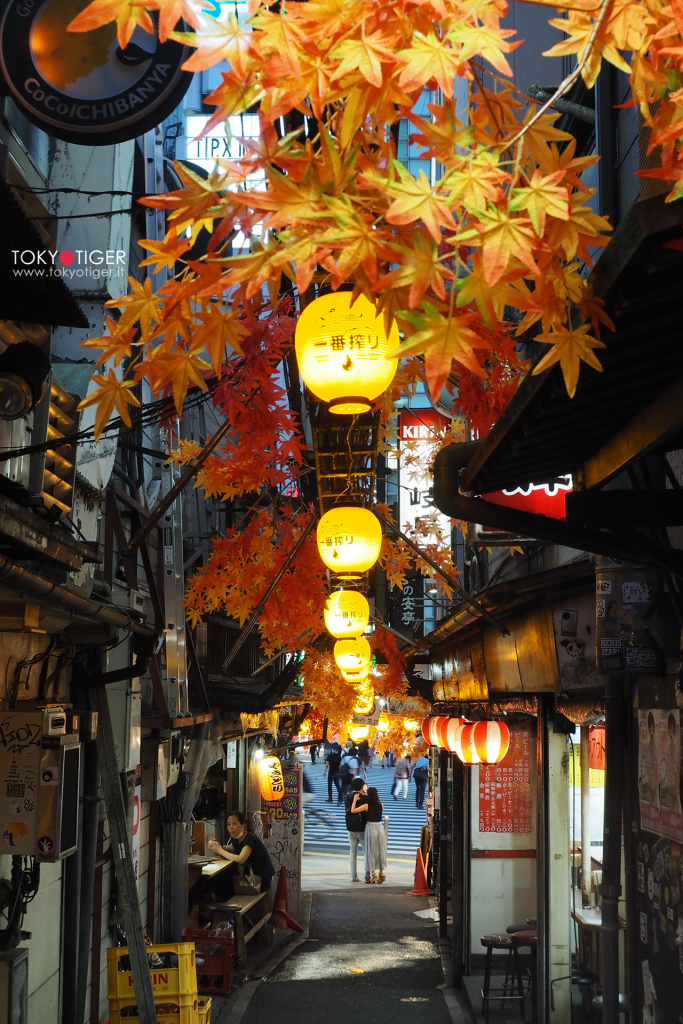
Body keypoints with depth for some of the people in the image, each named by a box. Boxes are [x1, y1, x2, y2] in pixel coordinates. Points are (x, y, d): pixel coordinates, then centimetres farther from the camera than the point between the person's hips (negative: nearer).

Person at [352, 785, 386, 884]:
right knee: (381, 851, 10)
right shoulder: (380, 805, 1)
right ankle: (381, 873, 11)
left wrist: (355, 799, 4)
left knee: (371, 851, 3)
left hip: (370, 827, -4)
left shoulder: (367, 805, -10)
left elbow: (353, 810, -8)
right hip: (380, 827, 4)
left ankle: (373, 873, 2)